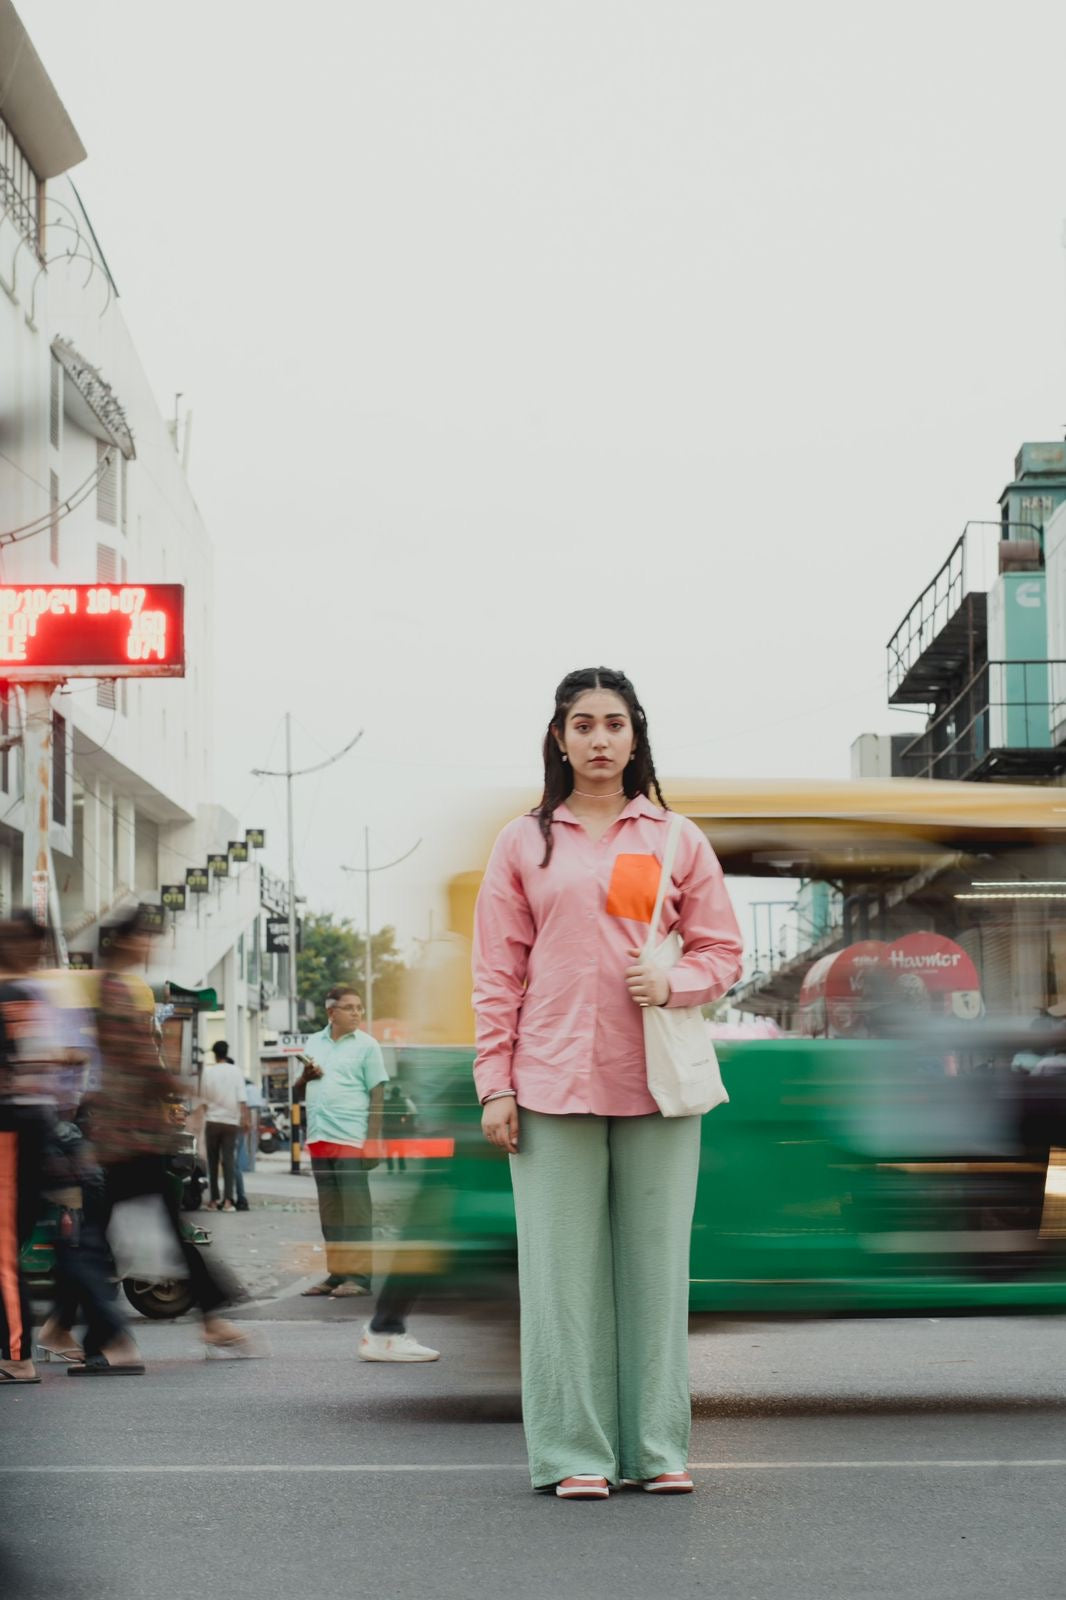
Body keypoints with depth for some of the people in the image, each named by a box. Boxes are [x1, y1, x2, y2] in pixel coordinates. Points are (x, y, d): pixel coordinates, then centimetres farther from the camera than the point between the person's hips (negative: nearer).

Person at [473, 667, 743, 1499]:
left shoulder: (677, 840, 10)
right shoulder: (524, 843, 8)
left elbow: (723, 952, 11)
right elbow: (498, 972, 6)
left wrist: (671, 983, -10)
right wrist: (495, 1085, -1)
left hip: (657, 1085, 1)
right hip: (552, 1081, -1)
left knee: (655, 1264, 3)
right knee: (565, 1267, -1)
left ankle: (659, 1447, 12)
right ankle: (576, 1452, 6)